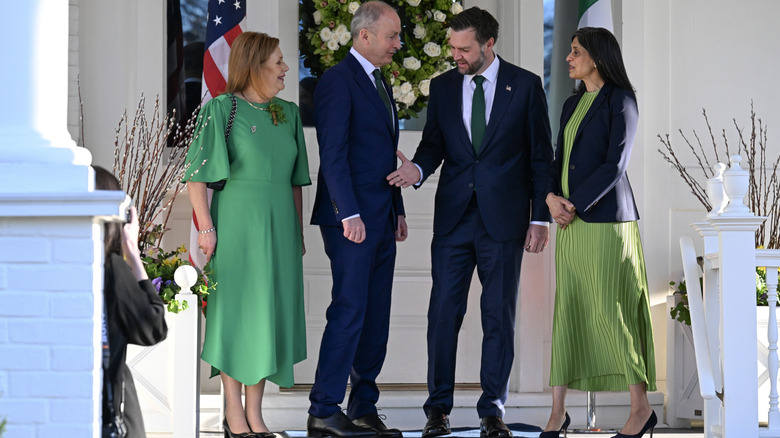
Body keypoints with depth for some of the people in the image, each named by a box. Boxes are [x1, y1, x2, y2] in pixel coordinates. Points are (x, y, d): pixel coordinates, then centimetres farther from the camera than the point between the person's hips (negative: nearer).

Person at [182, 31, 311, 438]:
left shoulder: (289, 113, 11)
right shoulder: (220, 109, -5)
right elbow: (196, 174, -8)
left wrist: (298, 232, 12)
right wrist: (206, 228, -14)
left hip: (279, 225, 5)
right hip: (236, 223, -5)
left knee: (270, 313, 6)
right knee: (235, 313, -1)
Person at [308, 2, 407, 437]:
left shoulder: (380, 82, 19)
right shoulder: (338, 80, -10)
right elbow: (333, 153, -16)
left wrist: (398, 211, 18)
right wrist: (350, 214, -21)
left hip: (381, 220, 9)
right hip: (352, 219, -9)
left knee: (376, 317, 8)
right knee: (349, 311, -10)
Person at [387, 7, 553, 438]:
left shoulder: (525, 85, 0)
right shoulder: (443, 86, 8)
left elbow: (541, 156, 2)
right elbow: (434, 143, 12)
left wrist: (540, 217, -2)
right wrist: (418, 168, -12)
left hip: (503, 219, -2)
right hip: (453, 216, 2)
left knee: (499, 316, 3)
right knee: (444, 311, 0)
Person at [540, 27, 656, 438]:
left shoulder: (620, 101, -6)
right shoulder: (572, 104, 16)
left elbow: (615, 165, -14)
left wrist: (574, 204, -15)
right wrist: (552, 197, -3)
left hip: (605, 219, -7)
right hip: (571, 222, 7)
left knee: (609, 310, -6)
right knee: (567, 310, 5)